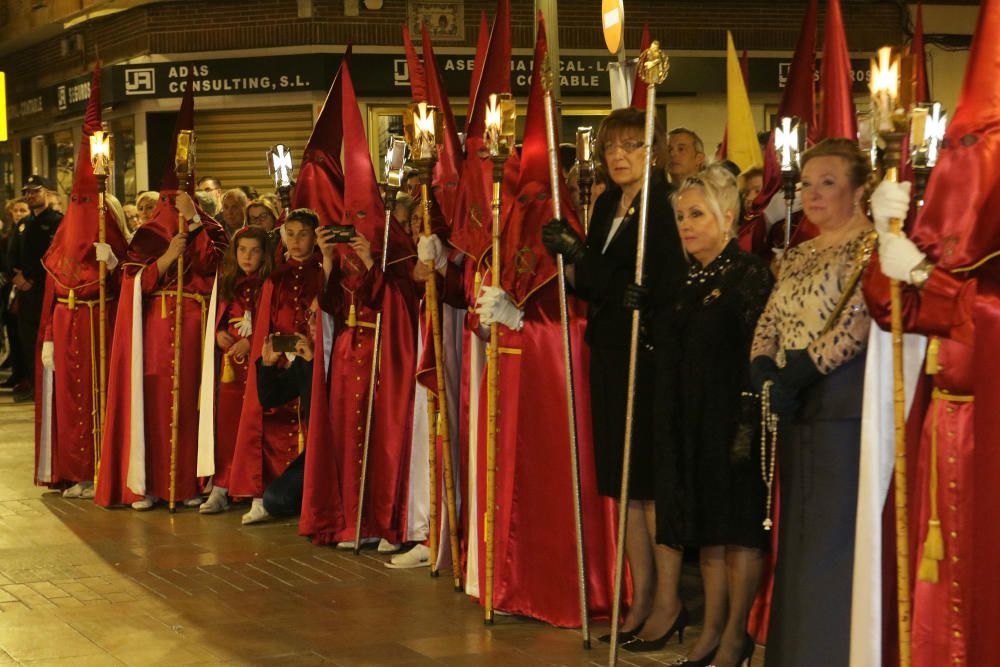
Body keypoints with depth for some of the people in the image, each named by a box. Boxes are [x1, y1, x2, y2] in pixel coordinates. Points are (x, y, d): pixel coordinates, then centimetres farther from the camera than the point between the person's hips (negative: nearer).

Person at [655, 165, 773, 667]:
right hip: (689, 422, 7)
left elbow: (758, 356, -16)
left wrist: (748, 423, -21)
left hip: (732, 417, -7)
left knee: (738, 526, 0)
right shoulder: (688, 279, 13)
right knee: (707, 528, 12)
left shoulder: (749, 274, -10)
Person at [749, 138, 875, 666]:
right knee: (796, 538, 11)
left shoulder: (872, 246, -6)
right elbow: (768, 323, 13)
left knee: (834, 540, -7)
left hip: (846, 408, -8)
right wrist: (765, 371, -6)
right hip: (796, 410, 8)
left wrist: (798, 374, -19)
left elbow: (857, 321, -18)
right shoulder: (797, 256, 19)